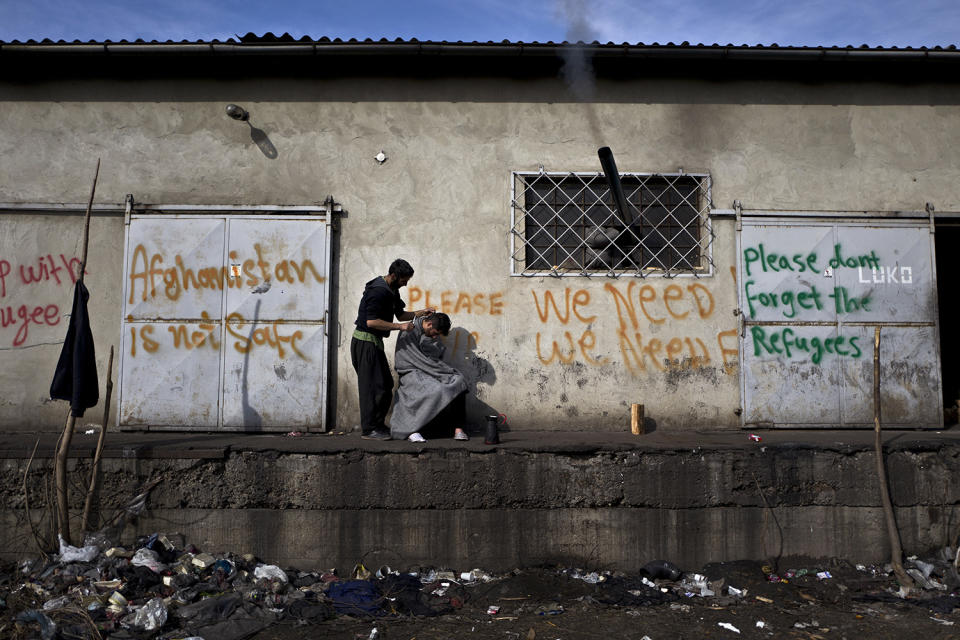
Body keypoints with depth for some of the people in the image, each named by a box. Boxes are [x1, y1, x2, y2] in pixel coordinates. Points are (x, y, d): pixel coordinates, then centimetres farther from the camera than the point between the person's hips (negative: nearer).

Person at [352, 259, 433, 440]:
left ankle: (378, 424, 21)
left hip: (374, 342, 10)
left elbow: (400, 314, 21)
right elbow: (371, 322, -26)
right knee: (372, 386, -7)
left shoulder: (392, 291, 12)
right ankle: (368, 430, 0)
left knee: (386, 384, 13)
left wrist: (420, 313, 5)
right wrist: (400, 326, -24)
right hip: (365, 342, -10)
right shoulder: (378, 291, -20)